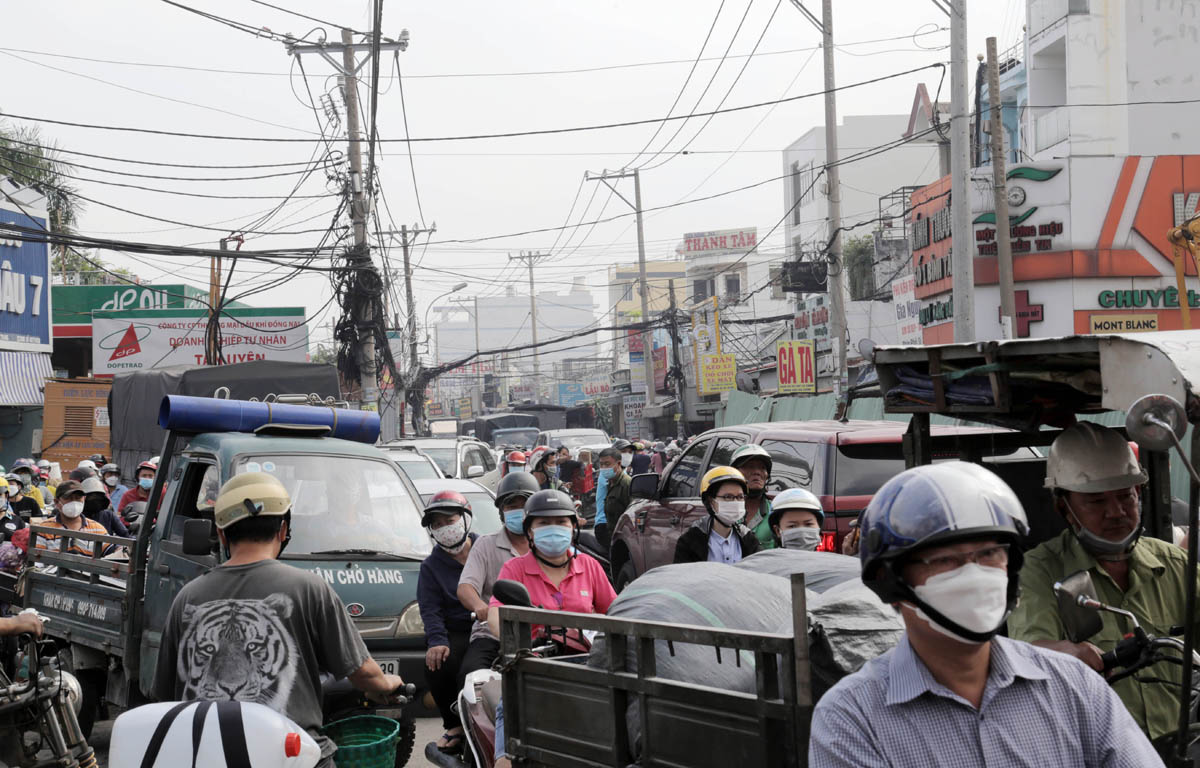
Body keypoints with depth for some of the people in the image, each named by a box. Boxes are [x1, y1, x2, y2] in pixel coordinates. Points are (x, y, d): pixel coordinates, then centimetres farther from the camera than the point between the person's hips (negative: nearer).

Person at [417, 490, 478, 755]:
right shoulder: (431, 566, 14)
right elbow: (430, 609, 1)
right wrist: (437, 641, -18)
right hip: (454, 632, 2)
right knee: (437, 665, -29)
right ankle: (454, 725, -5)